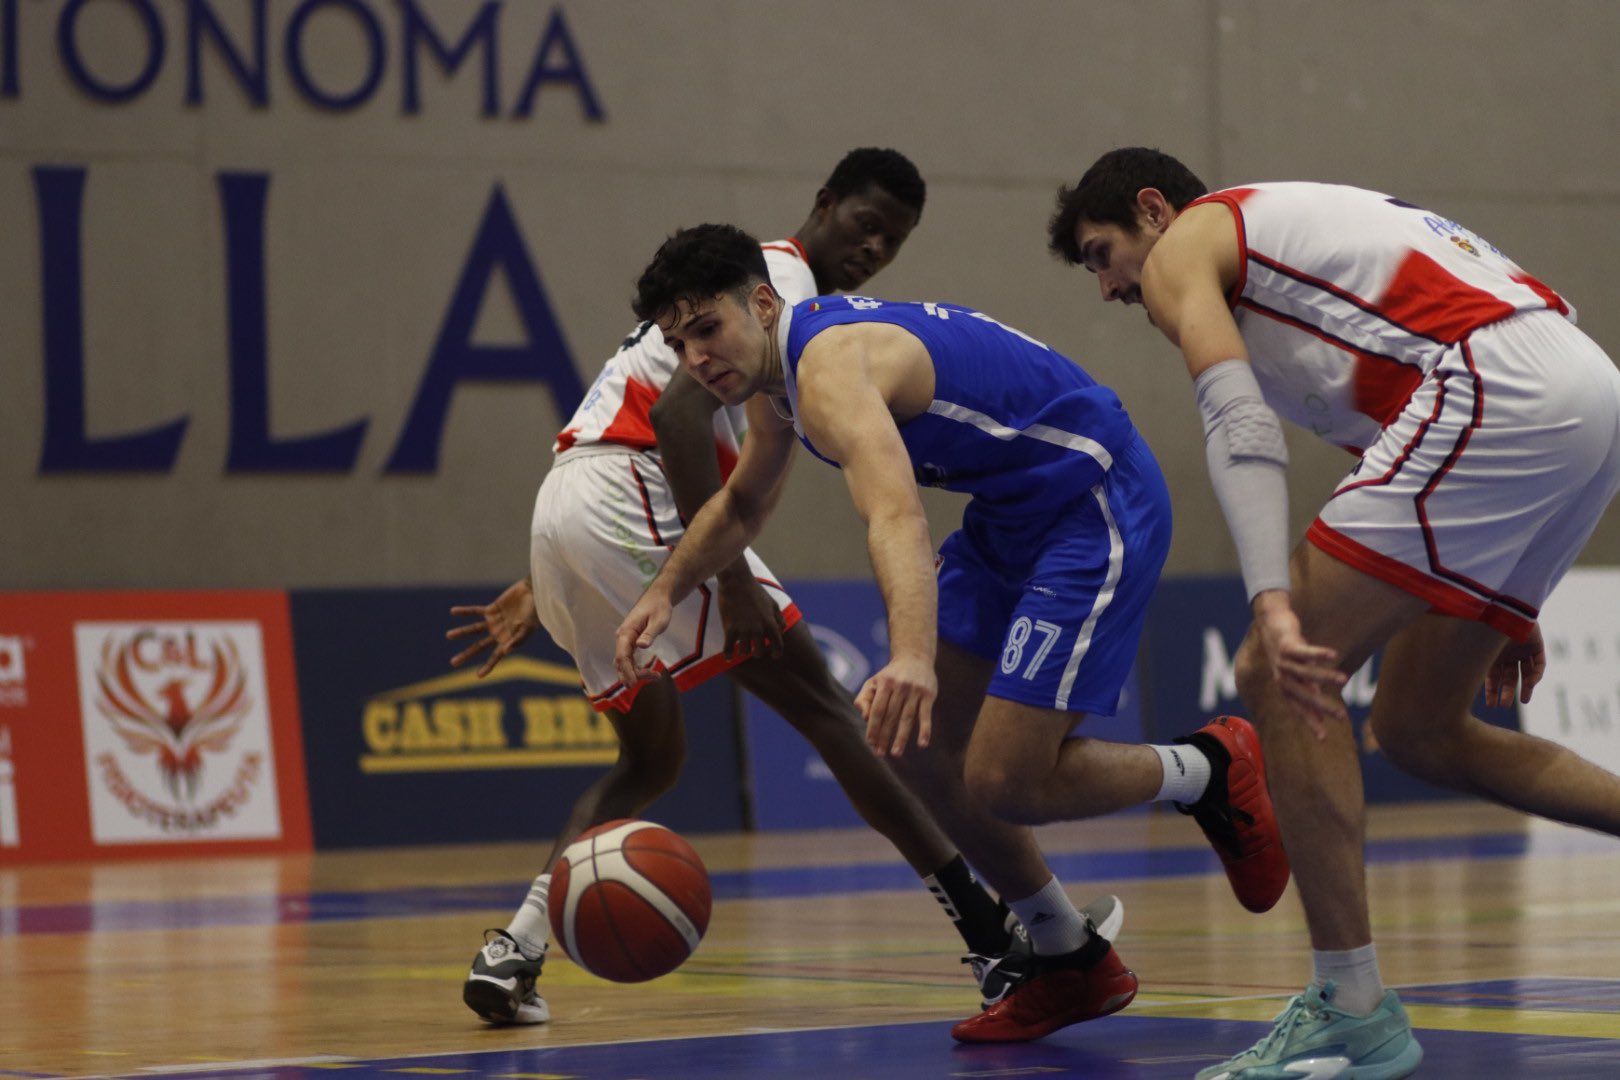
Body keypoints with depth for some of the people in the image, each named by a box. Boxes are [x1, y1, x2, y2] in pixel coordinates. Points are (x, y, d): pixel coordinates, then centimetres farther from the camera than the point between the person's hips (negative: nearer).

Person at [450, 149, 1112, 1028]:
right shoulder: (782, 281, -4)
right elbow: (678, 413, -20)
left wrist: (536, 593, 27)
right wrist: (730, 577, -21)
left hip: (564, 508, 9)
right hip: (629, 504, -9)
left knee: (652, 757, 20)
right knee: (820, 701, -6)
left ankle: (513, 954, 4)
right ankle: (994, 936, -7)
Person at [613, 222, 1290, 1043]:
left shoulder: (830, 366, -27)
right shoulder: (774, 369, 6)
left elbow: (896, 517, -47)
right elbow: (742, 504, 27)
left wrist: (914, 658, -63)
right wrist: (665, 593, 9)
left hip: (1098, 505, -10)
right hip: (1011, 513, 10)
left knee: (1002, 781, -16)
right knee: (916, 744, 6)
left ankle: (1210, 771, 10)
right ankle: (1070, 963, 19)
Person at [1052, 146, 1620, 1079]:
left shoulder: (1184, 244, 8)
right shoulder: (1295, 225, 34)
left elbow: (1242, 430, -10)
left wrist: (1274, 606, -21)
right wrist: (1502, 599, 34)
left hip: (1501, 390, -9)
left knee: (1275, 681, -6)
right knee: (1419, 727, 17)